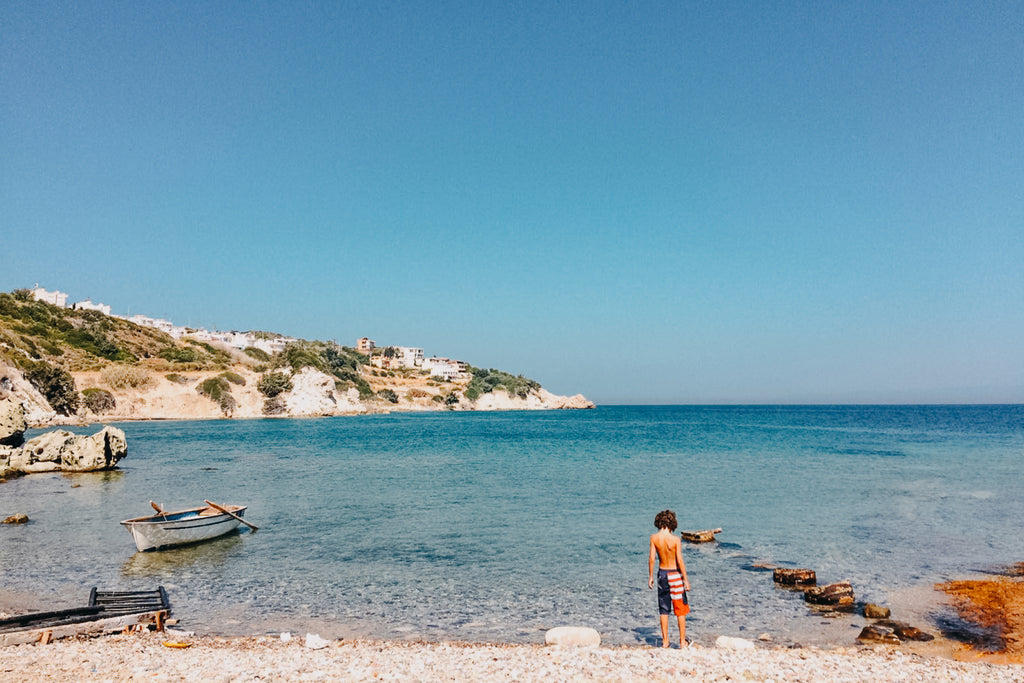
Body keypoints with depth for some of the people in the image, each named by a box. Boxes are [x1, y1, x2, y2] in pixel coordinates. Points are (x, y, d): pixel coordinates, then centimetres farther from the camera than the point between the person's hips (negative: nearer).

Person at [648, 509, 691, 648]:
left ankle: (665, 641, 17)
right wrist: (686, 579, -7)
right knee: (680, 610, 9)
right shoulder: (675, 539, -16)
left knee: (664, 610, 13)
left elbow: (652, 559, -5)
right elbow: (680, 561, -15)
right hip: (675, 574, -3)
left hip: (662, 574, 3)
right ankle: (682, 641, 13)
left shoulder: (654, 538, -7)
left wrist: (650, 576, 5)